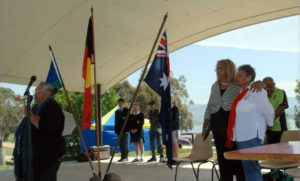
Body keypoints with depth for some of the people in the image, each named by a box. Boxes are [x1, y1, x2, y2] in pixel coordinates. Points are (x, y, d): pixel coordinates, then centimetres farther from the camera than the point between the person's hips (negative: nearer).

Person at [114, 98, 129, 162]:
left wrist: (127, 130, -12)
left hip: (125, 130, -5)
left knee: (125, 143, -4)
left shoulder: (127, 110, 0)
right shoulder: (117, 111, 17)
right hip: (119, 130, 5)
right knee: (121, 144, 4)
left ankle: (125, 157, -2)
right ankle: (122, 157, 7)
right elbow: (116, 121, 16)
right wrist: (116, 130, 8)